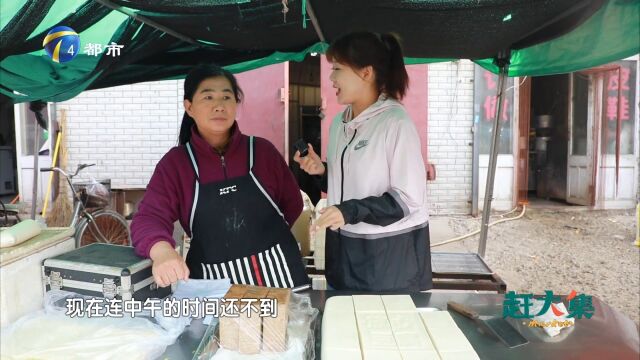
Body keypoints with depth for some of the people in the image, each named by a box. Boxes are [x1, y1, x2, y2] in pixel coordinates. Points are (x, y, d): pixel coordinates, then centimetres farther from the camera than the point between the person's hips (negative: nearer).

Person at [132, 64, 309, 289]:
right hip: (213, 284, 0)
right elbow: (149, 217, -12)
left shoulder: (262, 151, 1)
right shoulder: (174, 163, -1)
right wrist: (162, 251, -32)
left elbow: (293, 205, 8)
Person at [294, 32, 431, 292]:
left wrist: (352, 211, -27)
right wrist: (322, 172, -3)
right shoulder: (340, 123, 6)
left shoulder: (396, 123, -16)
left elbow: (409, 199, -18)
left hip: (390, 254, -7)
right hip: (344, 248, 7)